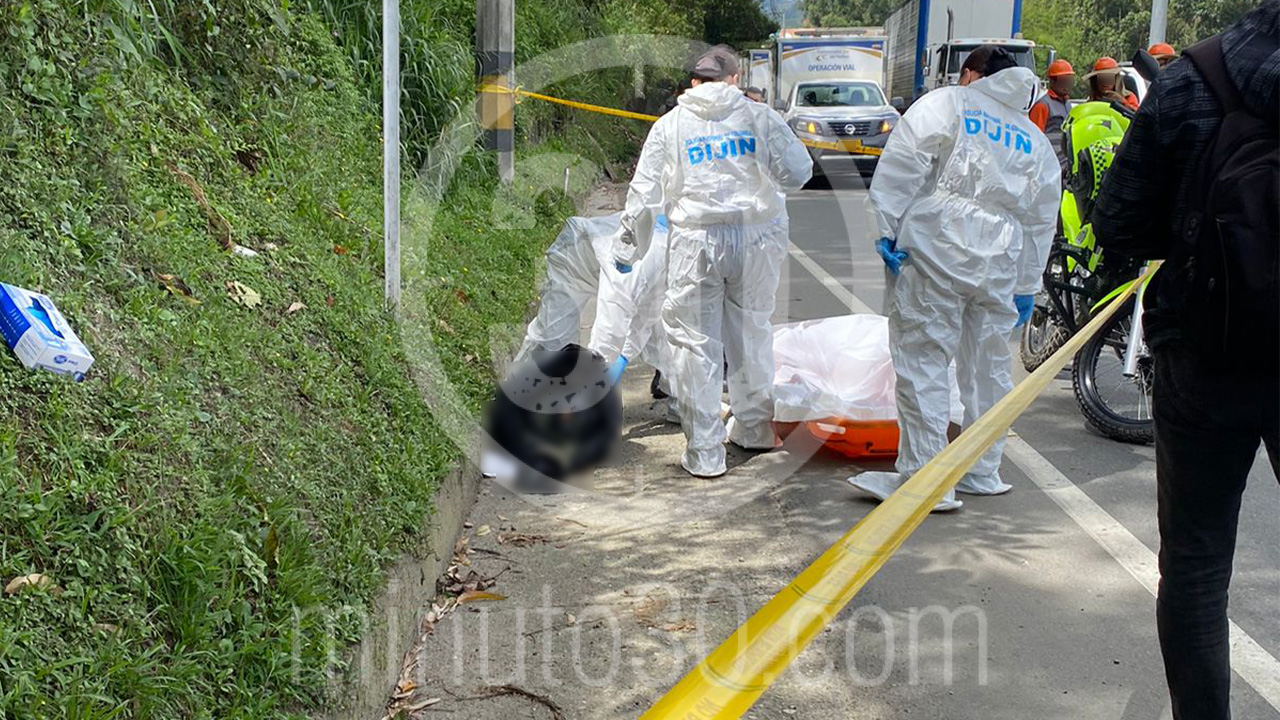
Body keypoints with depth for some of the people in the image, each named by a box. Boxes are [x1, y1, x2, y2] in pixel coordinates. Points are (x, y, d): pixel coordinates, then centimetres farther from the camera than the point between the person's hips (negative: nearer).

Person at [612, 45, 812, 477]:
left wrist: (626, 244, 14)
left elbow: (644, 190, 4)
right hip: (756, 238, 2)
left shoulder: (670, 124, 5)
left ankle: (704, 452, 4)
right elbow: (799, 171, -2)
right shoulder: (760, 117, 3)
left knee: (696, 344, 4)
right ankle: (755, 428, 34)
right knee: (751, 332, 18)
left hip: (696, 243, -1)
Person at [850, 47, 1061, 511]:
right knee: (989, 365, 15)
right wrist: (1026, 288, 23)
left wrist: (887, 229, -8)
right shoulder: (1036, 142, 19)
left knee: (923, 360, -4)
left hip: (934, 252, -5)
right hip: (998, 265, 5)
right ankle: (983, 472, 25)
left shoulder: (945, 104, 4)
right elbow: (1040, 222, 19)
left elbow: (901, 168, -9)